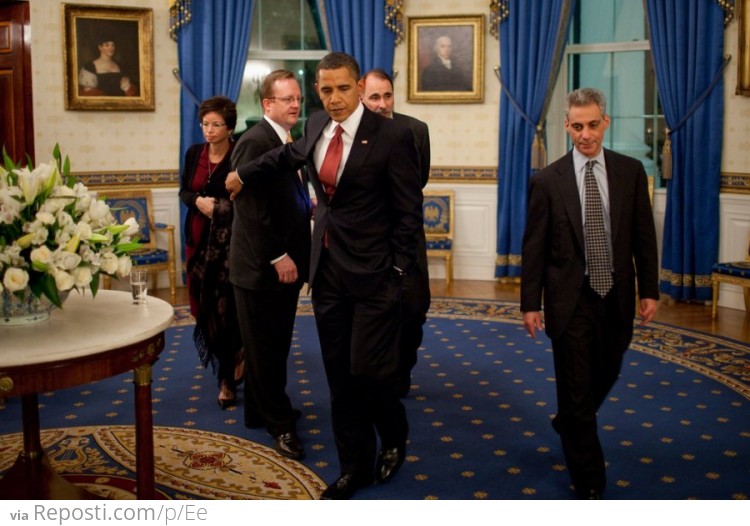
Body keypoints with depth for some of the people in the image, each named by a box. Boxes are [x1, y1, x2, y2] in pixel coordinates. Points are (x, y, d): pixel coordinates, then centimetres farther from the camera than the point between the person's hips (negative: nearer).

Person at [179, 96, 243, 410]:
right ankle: (235, 353, 37)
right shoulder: (194, 153, 7)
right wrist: (198, 201, -9)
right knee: (204, 304, 8)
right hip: (199, 237, 5)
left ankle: (227, 378, 9)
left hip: (229, 239, -5)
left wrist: (219, 206, -21)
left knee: (226, 306, -5)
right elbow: (184, 191, 11)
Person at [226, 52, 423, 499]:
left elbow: (409, 211, -9)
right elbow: (291, 154, 30)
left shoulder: (393, 136, -11)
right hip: (327, 272, 6)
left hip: (373, 276, -6)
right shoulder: (317, 126, 7)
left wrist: (397, 272, -11)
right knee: (340, 378, 10)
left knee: (367, 371, -6)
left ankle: (394, 435, 26)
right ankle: (356, 465, 25)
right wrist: (243, 174, 39)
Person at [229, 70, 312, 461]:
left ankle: (263, 409, 31)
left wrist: (310, 207, 1)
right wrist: (278, 256, -20)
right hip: (262, 266, -9)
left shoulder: (286, 141, 13)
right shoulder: (255, 142, -16)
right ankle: (279, 423, 15)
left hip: (285, 262, 9)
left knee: (275, 345, 17)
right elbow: (252, 209, -21)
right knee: (265, 348, 5)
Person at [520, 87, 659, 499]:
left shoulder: (631, 172, 1)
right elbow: (534, 248, -3)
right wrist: (530, 303, -4)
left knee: (605, 376, 19)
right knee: (577, 390, 2)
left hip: (616, 296, 3)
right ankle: (590, 485, 15)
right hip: (571, 300, -3)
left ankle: (568, 424, 50)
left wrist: (649, 290, 2)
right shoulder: (547, 180, -6)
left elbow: (643, 236, 5)